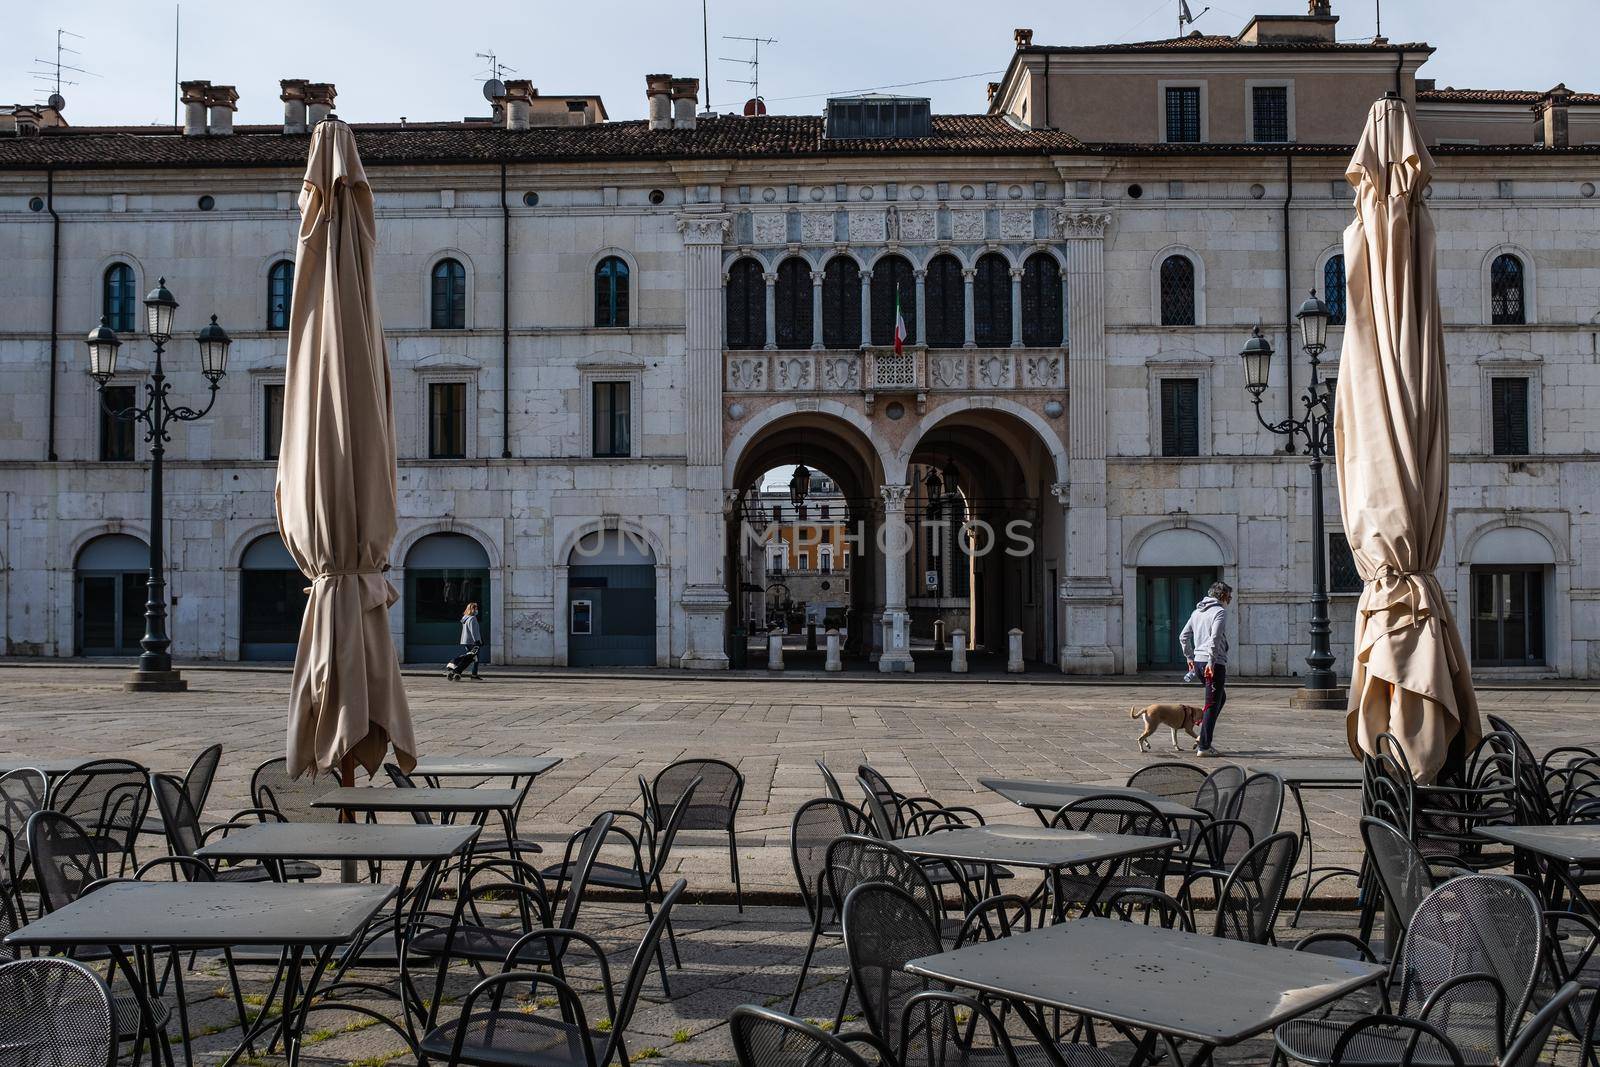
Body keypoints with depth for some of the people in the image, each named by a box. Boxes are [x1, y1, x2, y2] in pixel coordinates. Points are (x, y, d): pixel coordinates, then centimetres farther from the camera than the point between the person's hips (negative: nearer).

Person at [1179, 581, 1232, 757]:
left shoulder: (1197, 612, 15)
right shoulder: (1220, 612, -10)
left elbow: (1183, 637, 18)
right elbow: (1215, 638, -22)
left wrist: (1189, 657, 24)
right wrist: (1211, 661, -21)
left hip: (1198, 661, 8)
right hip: (1215, 663, -8)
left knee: (1221, 697, 24)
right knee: (1212, 704, -2)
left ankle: (1204, 737, 20)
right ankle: (1204, 747, -2)